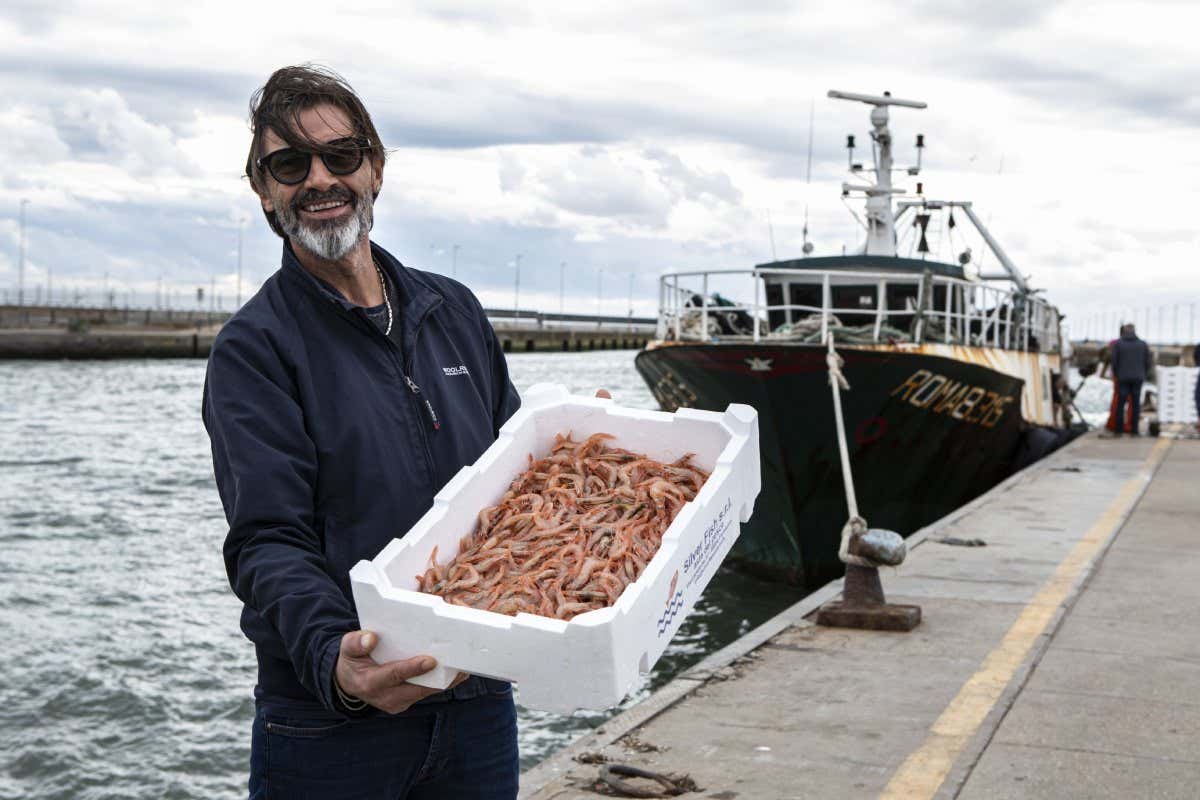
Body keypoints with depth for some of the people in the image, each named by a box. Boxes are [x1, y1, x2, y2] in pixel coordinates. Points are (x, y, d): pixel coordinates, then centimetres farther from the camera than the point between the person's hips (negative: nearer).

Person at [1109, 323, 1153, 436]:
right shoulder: (1143, 344, 2)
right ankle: (1134, 430, 1)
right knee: (1136, 404, 4)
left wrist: (1116, 375, 12)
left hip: (1122, 378, -1)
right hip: (1138, 378, 1)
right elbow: (1148, 362, 3)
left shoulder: (1117, 344, -3)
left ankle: (1119, 430, 1)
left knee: (1120, 404, 4)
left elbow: (1114, 361, -2)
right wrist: (1143, 375, 16)